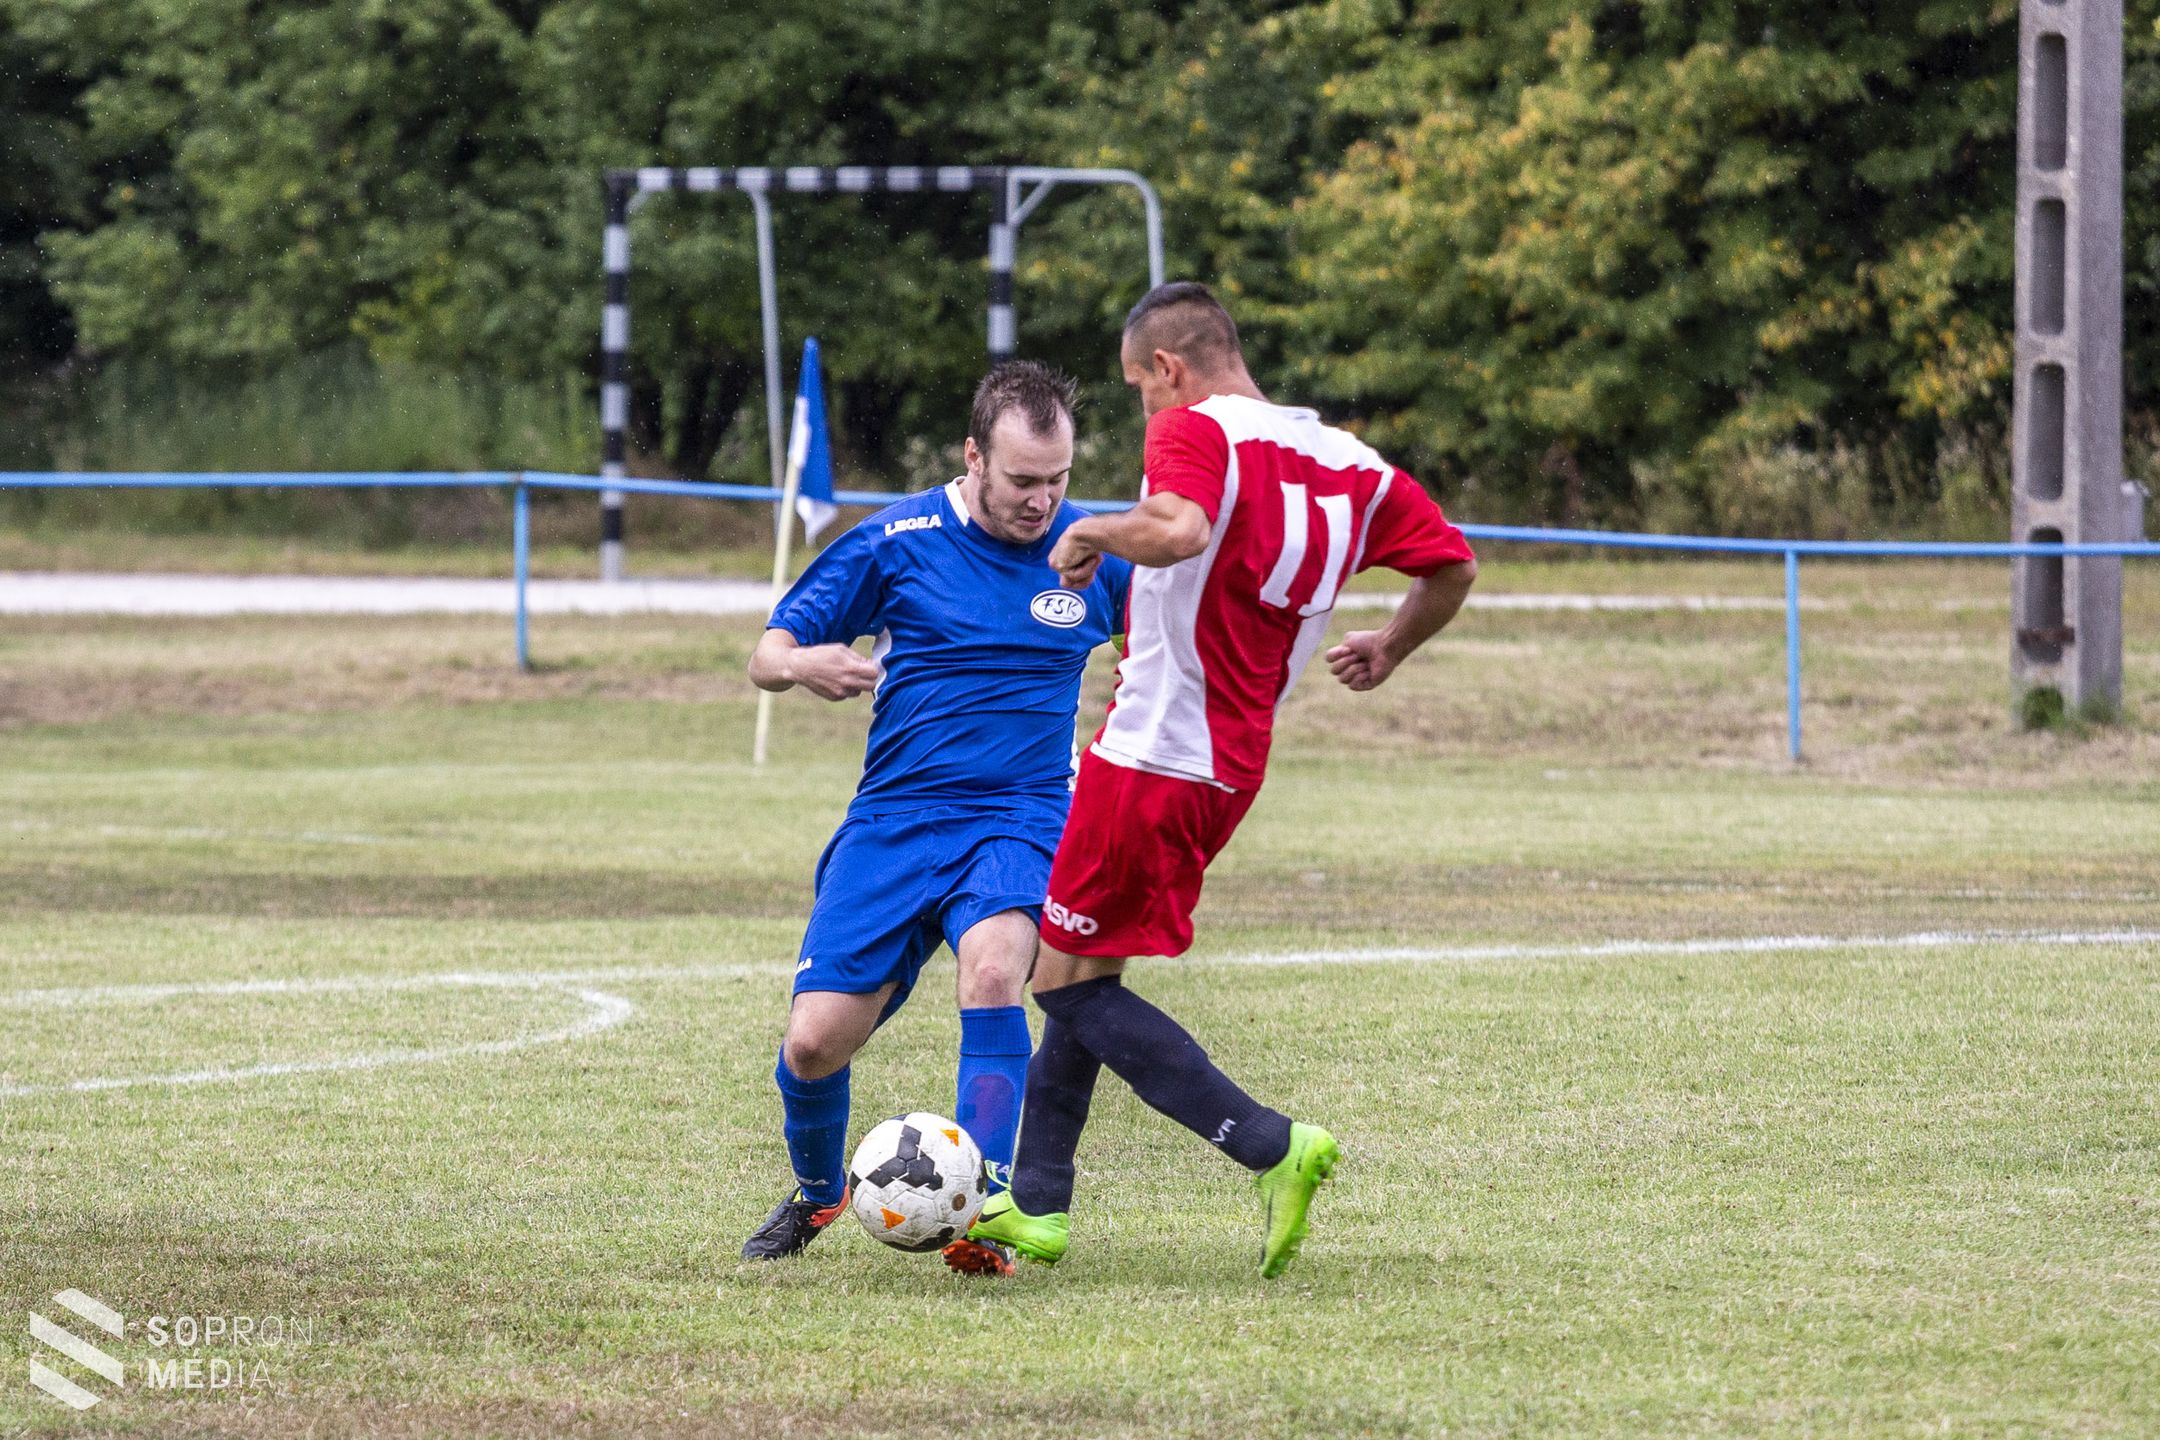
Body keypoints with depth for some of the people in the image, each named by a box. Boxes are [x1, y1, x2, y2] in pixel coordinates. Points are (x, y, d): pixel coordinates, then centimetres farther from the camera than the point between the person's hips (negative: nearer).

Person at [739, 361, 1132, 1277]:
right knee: (814, 1042, -7)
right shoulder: (896, 541, -2)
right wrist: (802, 665, -23)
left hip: (1024, 816, -1)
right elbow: (766, 658, 1)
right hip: (895, 818, 1)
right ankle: (818, 1192, 27)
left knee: (993, 962, -33)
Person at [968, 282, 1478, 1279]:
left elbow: (1179, 530, -34)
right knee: (1078, 970, 19)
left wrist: (1091, 533, -16)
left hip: (1153, 762, -9)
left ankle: (1272, 1147, -11)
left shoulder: (1194, 430, -13)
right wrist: (1387, 652, 31)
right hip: (1234, 770, 9)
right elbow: (1453, 565, 14)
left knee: (1073, 987, -1)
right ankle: (1036, 1205, 22)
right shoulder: (1348, 462, 9)